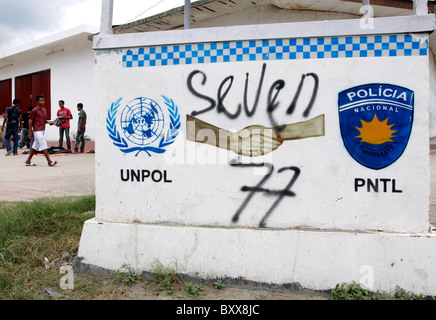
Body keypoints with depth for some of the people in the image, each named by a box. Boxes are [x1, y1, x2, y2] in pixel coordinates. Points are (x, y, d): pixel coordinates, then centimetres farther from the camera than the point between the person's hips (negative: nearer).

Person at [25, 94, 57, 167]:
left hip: (42, 130, 8)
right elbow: (30, 120, -7)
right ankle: (49, 161, -14)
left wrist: (49, 122, 2)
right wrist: (30, 131, -10)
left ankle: (28, 161, 23)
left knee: (36, 146, 13)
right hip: (37, 130, -8)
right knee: (43, 144, -12)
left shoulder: (44, 109, 13)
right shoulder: (35, 110, -9)